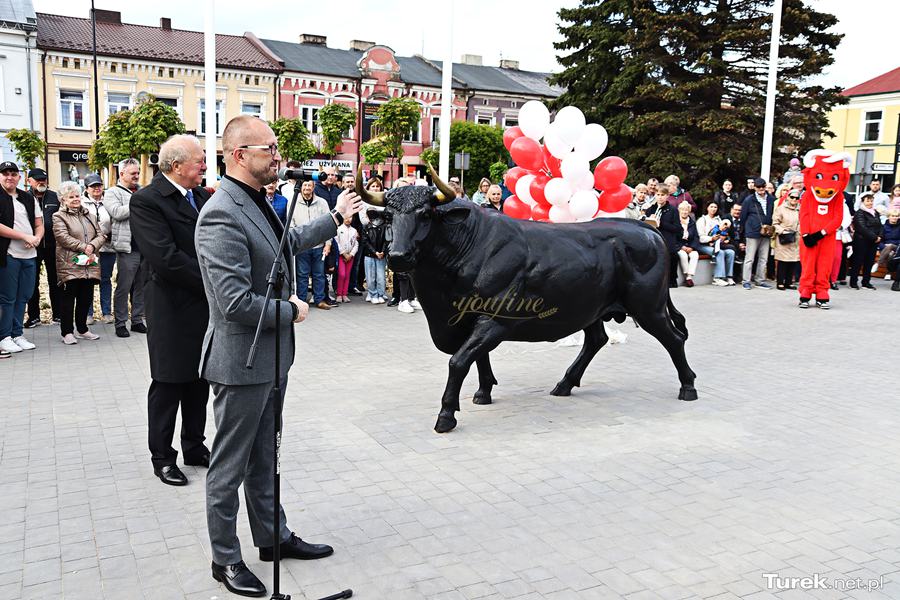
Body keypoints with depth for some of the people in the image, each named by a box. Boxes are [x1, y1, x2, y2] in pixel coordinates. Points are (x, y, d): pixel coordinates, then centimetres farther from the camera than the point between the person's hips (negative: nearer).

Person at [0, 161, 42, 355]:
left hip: (30, 255, 6)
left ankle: (17, 334, 20)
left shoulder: (29, 198, 15)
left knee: (23, 297, 11)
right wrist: (25, 237, -15)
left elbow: (39, 224, 16)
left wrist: (37, 238, -5)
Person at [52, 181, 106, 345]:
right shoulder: (59, 216, 1)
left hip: (90, 265, 5)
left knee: (86, 298, 9)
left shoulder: (90, 215, 18)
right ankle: (67, 332, 7)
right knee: (69, 299, -1)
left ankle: (82, 330, 21)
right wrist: (83, 247, -16)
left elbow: (101, 235, 11)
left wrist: (92, 246, -9)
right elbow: (63, 237, -12)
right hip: (70, 265, -5)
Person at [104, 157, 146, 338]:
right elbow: (117, 212, -15)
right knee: (123, 287, -1)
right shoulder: (113, 193, 2)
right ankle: (120, 323, 7)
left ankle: (137, 320, 20)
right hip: (128, 249, -6)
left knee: (141, 286, 11)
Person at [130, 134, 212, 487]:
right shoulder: (146, 201, -14)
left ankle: (194, 447, 31)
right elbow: (166, 258, -22)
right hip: (172, 309, -6)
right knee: (168, 385, 7)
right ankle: (162, 457, 23)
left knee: (199, 381, 16)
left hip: (206, 306, 6)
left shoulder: (203, 196, 8)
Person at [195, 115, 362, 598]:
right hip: (241, 361, -9)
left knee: (263, 457, 22)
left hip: (272, 356, 9)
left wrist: (335, 217, 30)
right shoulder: (222, 215, -24)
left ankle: (273, 537, 38)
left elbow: (288, 242, 27)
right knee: (230, 465, 8)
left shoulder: (256, 203, 6)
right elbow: (236, 302, -28)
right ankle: (225, 559, 26)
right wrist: (291, 311, -14)